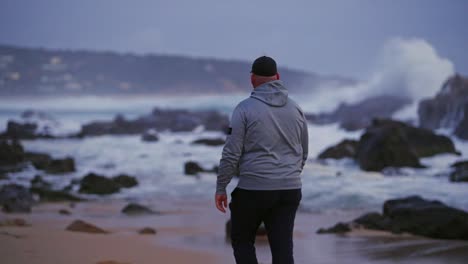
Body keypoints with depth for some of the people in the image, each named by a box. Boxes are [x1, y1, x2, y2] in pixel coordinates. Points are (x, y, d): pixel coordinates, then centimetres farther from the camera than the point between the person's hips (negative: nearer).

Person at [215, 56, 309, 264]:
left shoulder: (245, 108, -7)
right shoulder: (295, 109, 9)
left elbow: (231, 153, -10)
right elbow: (303, 153, 17)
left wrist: (220, 188, -2)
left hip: (253, 190, -4)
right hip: (290, 190, 4)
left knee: (242, 240, 15)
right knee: (282, 247, 4)